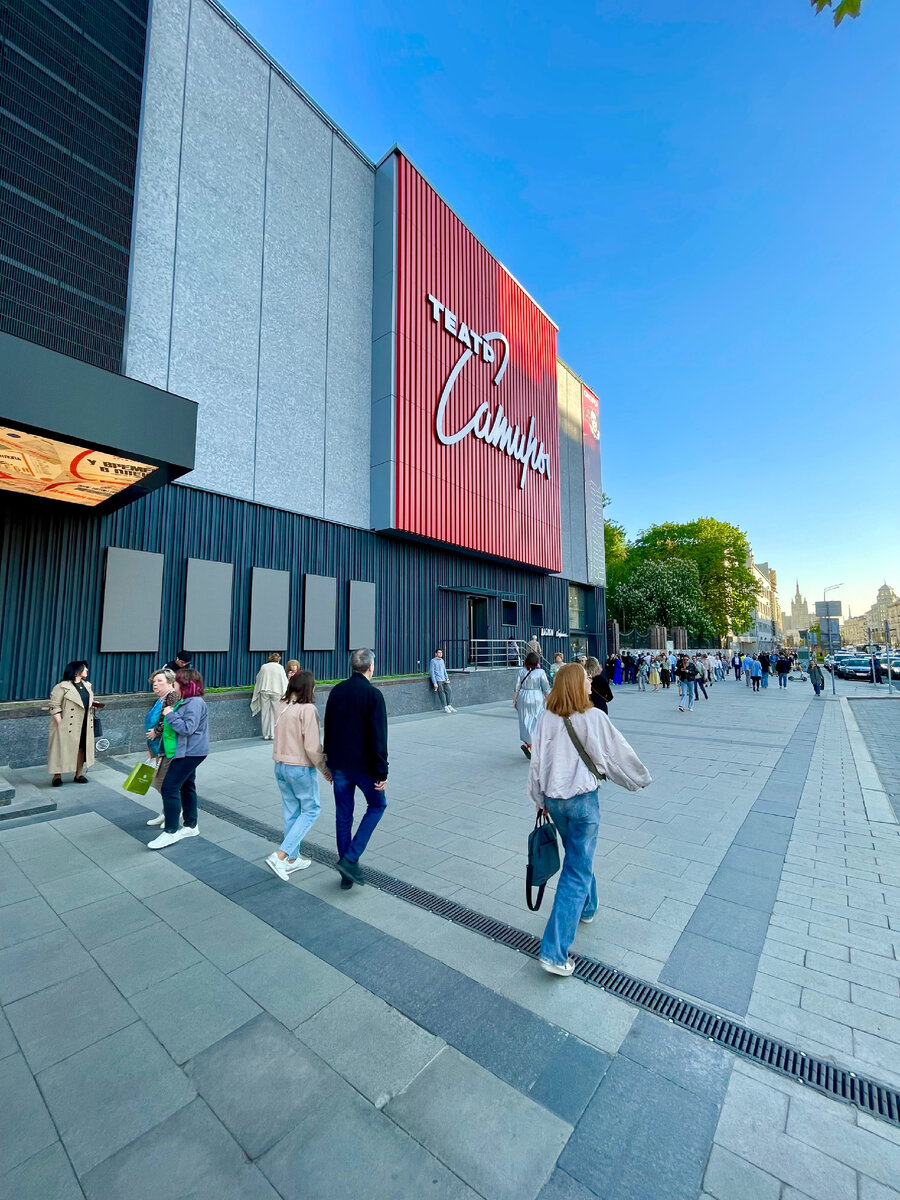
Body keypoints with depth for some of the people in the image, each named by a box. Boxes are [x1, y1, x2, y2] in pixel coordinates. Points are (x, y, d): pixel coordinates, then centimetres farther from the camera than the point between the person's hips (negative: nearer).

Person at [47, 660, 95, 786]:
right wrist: (60, 724, -18)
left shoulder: (87, 685, 12)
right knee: (62, 749, 2)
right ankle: (57, 776, 15)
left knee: (82, 748, 11)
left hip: (84, 725, 7)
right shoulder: (62, 687, -11)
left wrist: (92, 705, 2)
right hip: (67, 726, -6)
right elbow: (54, 706, -13)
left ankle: (79, 774, 22)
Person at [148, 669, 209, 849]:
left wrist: (170, 715, -20)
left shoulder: (195, 703, -21)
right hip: (188, 752, 11)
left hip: (190, 753, -11)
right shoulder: (185, 701, 13)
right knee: (186, 787, 17)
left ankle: (170, 832, 1)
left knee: (169, 787, -8)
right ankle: (191, 826, 29)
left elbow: (187, 728, -27)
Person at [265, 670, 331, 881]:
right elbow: (312, 747, -20)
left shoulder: (282, 707, 1)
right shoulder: (307, 709, -21)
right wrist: (325, 769, -8)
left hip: (280, 766, 7)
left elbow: (281, 737, 6)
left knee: (290, 811, 18)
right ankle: (280, 855, 3)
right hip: (301, 768, -7)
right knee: (310, 810, 10)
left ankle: (293, 859, 31)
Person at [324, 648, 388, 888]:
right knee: (377, 805, 15)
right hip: (362, 765, -6)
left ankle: (347, 874, 25)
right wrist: (381, 772, -11)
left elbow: (328, 729, 12)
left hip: (338, 764, 6)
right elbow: (378, 738, -18)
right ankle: (350, 859, 6)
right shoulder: (372, 694, -16)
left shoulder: (336, 691, 4)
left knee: (343, 815, 15)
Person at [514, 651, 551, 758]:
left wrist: (514, 700, 7)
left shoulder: (521, 671, -4)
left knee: (525, 721, 13)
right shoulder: (540, 672, -9)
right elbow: (546, 688, -4)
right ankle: (529, 744, -1)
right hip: (537, 698, -2)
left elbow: (517, 687, -1)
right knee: (535, 721, 6)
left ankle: (527, 743, 19)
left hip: (523, 698, 2)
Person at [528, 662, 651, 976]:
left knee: (577, 855, 28)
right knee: (577, 871, 6)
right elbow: (618, 753, -5)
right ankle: (554, 951, 8)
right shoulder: (593, 717, -16)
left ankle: (586, 908, 50)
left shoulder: (546, 718, -6)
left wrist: (540, 799, 13)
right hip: (583, 800, -4)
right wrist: (640, 778, 15)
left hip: (553, 799, 5)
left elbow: (537, 761, -1)